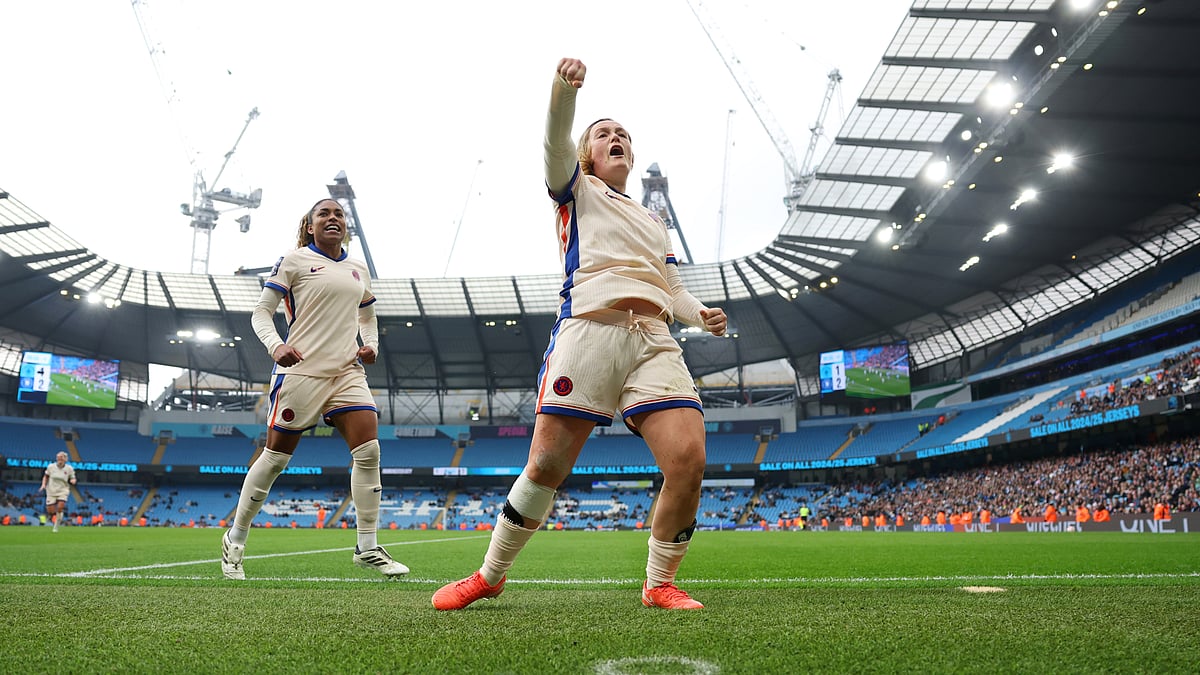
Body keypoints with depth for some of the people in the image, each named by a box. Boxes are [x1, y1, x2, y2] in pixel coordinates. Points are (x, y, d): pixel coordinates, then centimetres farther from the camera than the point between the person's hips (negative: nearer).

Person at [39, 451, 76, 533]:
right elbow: (46, 476, 13)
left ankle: (56, 527, -3)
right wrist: (43, 485, 0)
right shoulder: (51, 466, -2)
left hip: (63, 491, -1)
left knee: (60, 508, -21)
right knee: (50, 512, -6)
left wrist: (72, 481, -17)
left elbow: (73, 479, 6)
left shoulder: (69, 468, -4)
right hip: (51, 491, 1)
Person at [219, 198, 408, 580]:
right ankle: (234, 541, 21)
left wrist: (371, 345, 8)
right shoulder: (294, 261, 2)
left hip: (347, 373, 5)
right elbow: (261, 311, 0)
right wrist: (275, 345, -18)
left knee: (369, 451, -9)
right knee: (275, 457, 1)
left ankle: (367, 549, -1)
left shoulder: (358, 270, 17)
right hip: (300, 372, -4)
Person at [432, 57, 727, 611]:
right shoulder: (577, 190, 19)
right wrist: (564, 89, -21)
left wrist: (701, 314, 6)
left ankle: (660, 584, 4)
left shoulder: (654, 222, 33)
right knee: (547, 465, -9)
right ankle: (489, 576, 12)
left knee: (688, 460, -15)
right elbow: (556, 143, -1)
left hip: (655, 342, 4)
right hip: (587, 330, -4)